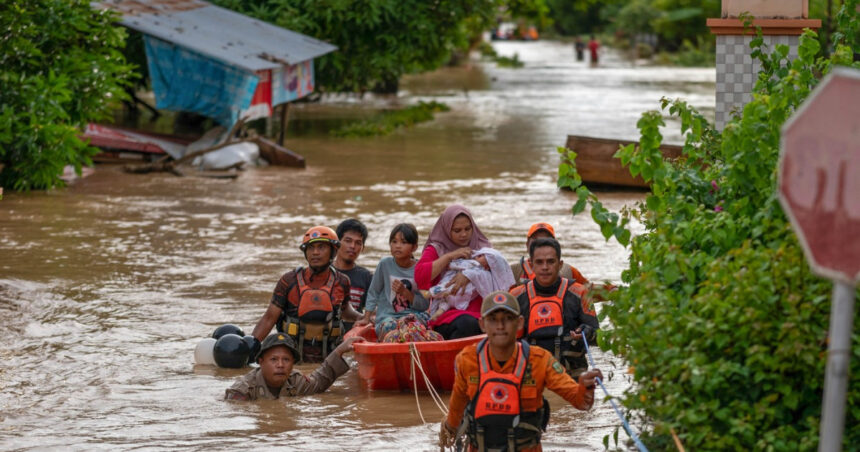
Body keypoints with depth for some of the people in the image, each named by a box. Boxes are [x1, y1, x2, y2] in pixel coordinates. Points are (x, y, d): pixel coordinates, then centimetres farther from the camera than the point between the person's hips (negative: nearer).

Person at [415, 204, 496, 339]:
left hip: (478, 312, 2)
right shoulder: (435, 250, 13)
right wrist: (449, 256, -6)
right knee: (467, 324, -38)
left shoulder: (483, 247, 20)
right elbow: (419, 276, -4)